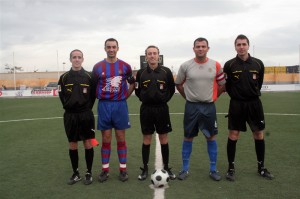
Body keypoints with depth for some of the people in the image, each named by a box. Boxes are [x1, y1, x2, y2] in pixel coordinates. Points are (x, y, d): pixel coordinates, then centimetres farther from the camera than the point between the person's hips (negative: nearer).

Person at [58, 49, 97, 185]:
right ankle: (76, 173, 23)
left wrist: (87, 108, -1)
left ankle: (89, 173, 17)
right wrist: (68, 107, 2)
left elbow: (93, 95, 4)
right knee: (72, 145, 8)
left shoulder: (89, 76, 0)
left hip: (86, 115, -1)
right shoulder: (64, 77, 3)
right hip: (70, 115, 2)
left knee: (88, 144, 2)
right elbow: (61, 95, 10)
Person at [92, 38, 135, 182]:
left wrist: (126, 96, 6)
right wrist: (100, 97, 4)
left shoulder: (125, 66, 2)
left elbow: (132, 83, 13)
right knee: (106, 139, 6)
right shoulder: (98, 67, 2)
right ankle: (105, 169, 18)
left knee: (121, 138, 5)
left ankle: (123, 169, 16)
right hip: (104, 105, 0)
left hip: (120, 105, 0)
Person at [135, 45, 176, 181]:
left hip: (161, 109, 0)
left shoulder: (166, 71, -1)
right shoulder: (141, 73, 0)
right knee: (146, 139, 7)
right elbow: (137, 90, 11)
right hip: (146, 109, 0)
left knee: (164, 138, 7)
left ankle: (166, 168, 20)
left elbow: (172, 89, 8)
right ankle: (145, 169, 18)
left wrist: (164, 99, 1)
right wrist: (145, 100, 3)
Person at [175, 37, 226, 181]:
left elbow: (222, 85, 9)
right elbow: (178, 84, 8)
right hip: (191, 106, -1)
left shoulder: (216, 65, -1)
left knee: (211, 137, 7)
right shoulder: (185, 66, -4)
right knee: (188, 137, 6)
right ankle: (185, 169, 20)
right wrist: (189, 97, 7)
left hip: (209, 106, 1)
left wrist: (212, 97, 8)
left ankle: (213, 169, 22)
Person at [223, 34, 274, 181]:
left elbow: (259, 83, 13)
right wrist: (236, 96, 6)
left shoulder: (258, 64, 1)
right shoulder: (229, 65, -5)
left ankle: (261, 167, 25)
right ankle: (231, 168, 14)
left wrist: (253, 95, 12)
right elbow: (227, 86, 3)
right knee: (233, 135, 0)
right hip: (237, 104, -2)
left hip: (254, 104, 3)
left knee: (259, 134, 9)